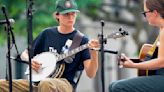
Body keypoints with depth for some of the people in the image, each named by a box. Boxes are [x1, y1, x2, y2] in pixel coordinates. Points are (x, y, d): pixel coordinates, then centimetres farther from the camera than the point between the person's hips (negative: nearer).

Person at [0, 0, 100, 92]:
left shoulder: (81, 40, 0)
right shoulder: (47, 33, 11)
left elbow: (90, 74, -7)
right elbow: (25, 54, 22)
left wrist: (94, 52, -25)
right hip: (38, 81, 4)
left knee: (46, 84, -40)